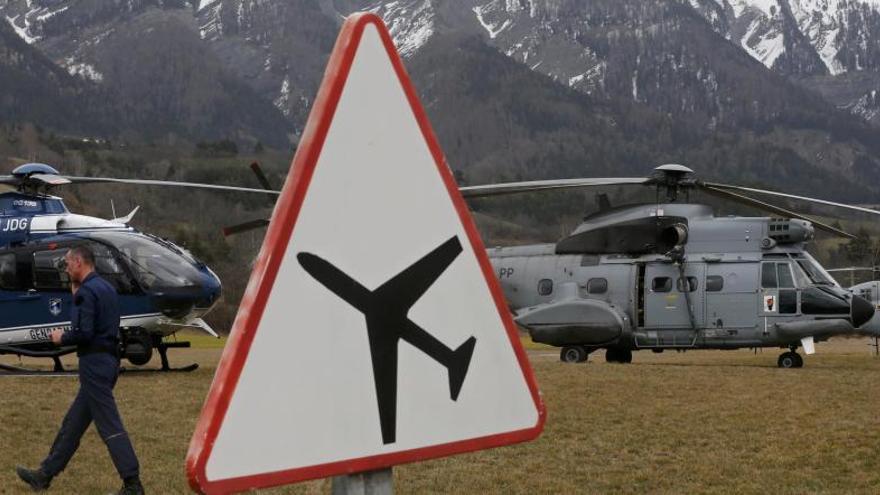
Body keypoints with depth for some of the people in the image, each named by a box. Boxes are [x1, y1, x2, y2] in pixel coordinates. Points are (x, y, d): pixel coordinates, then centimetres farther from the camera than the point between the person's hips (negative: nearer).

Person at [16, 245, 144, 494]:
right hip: (108, 360, 10)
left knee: (109, 425, -8)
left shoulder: (87, 291, -15)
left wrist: (62, 338, -3)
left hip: (94, 362, -10)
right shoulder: (106, 288, 15)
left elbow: (83, 332, -22)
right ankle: (45, 475, 24)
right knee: (74, 422, 15)